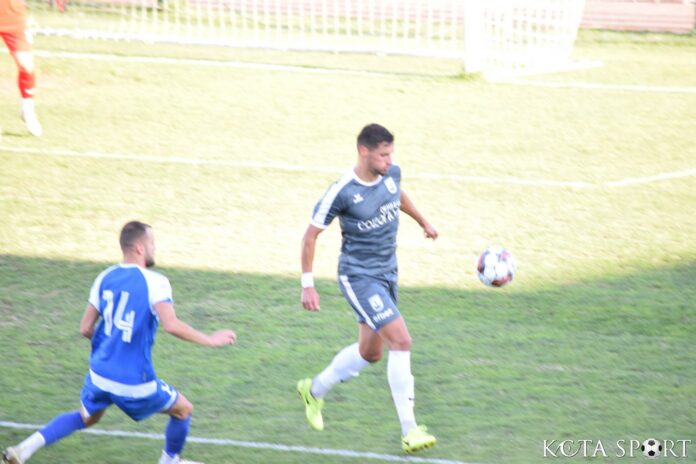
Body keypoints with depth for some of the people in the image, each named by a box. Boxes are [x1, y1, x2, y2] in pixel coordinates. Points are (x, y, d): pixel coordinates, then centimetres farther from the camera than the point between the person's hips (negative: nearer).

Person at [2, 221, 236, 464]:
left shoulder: (105, 278, 4)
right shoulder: (154, 282, -14)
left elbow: (86, 328, 8)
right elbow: (171, 325, -28)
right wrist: (210, 340, -17)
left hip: (100, 374, 6)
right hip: (135, 384, -6)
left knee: (86, 418, 30)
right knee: (183, 410, 18)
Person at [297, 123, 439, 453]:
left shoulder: (391, 174, -2)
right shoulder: (341, 193, -21)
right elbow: (311, 235, -11)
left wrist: (423, 222, 37)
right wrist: (307, 285, -11)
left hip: (387, 274, 8)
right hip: (358, 277, -8)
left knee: (369, 352, 17)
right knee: (401, 341, -18)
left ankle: (315, 390, 42)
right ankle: (409, 432, -14)